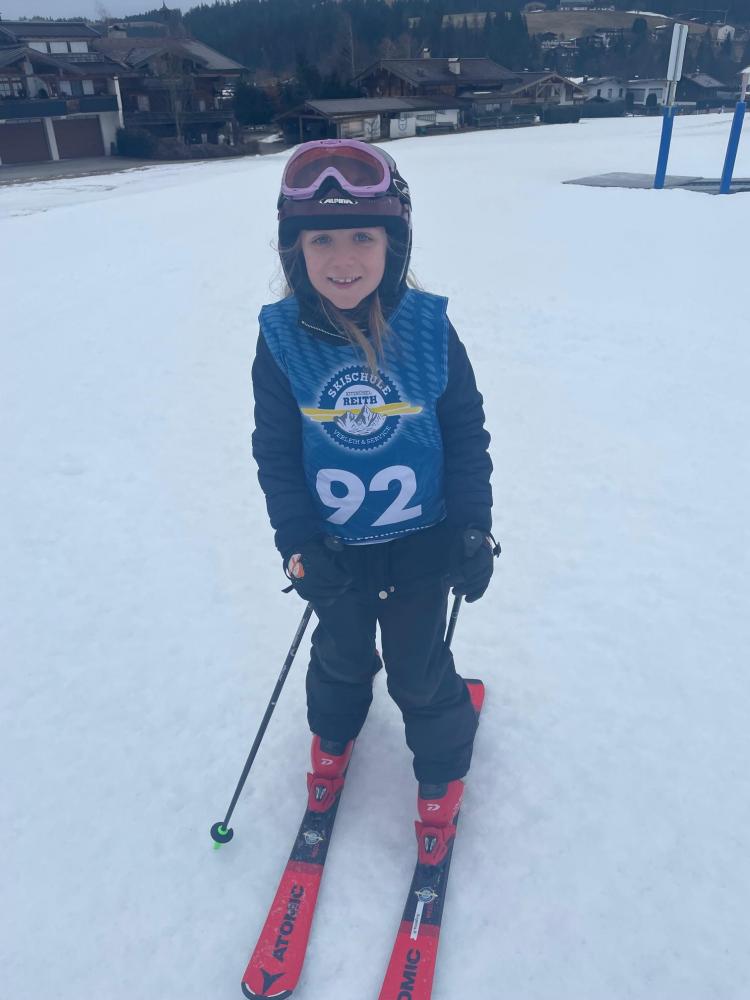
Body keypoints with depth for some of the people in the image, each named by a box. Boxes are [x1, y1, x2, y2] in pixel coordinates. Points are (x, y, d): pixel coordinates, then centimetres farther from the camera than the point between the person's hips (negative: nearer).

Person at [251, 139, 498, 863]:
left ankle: (441, 775, 43)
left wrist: (474, 532, -9)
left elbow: (467, 437, -7)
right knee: (341, 654, 24)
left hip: (421, 544, -1)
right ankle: (333, 737, 56)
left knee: (420, 670, 15)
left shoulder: (428, 329, -16)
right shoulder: (282, 339, -15)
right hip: (334, 550, 1)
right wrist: (300, 546, -11)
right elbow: (275, 453, -7)